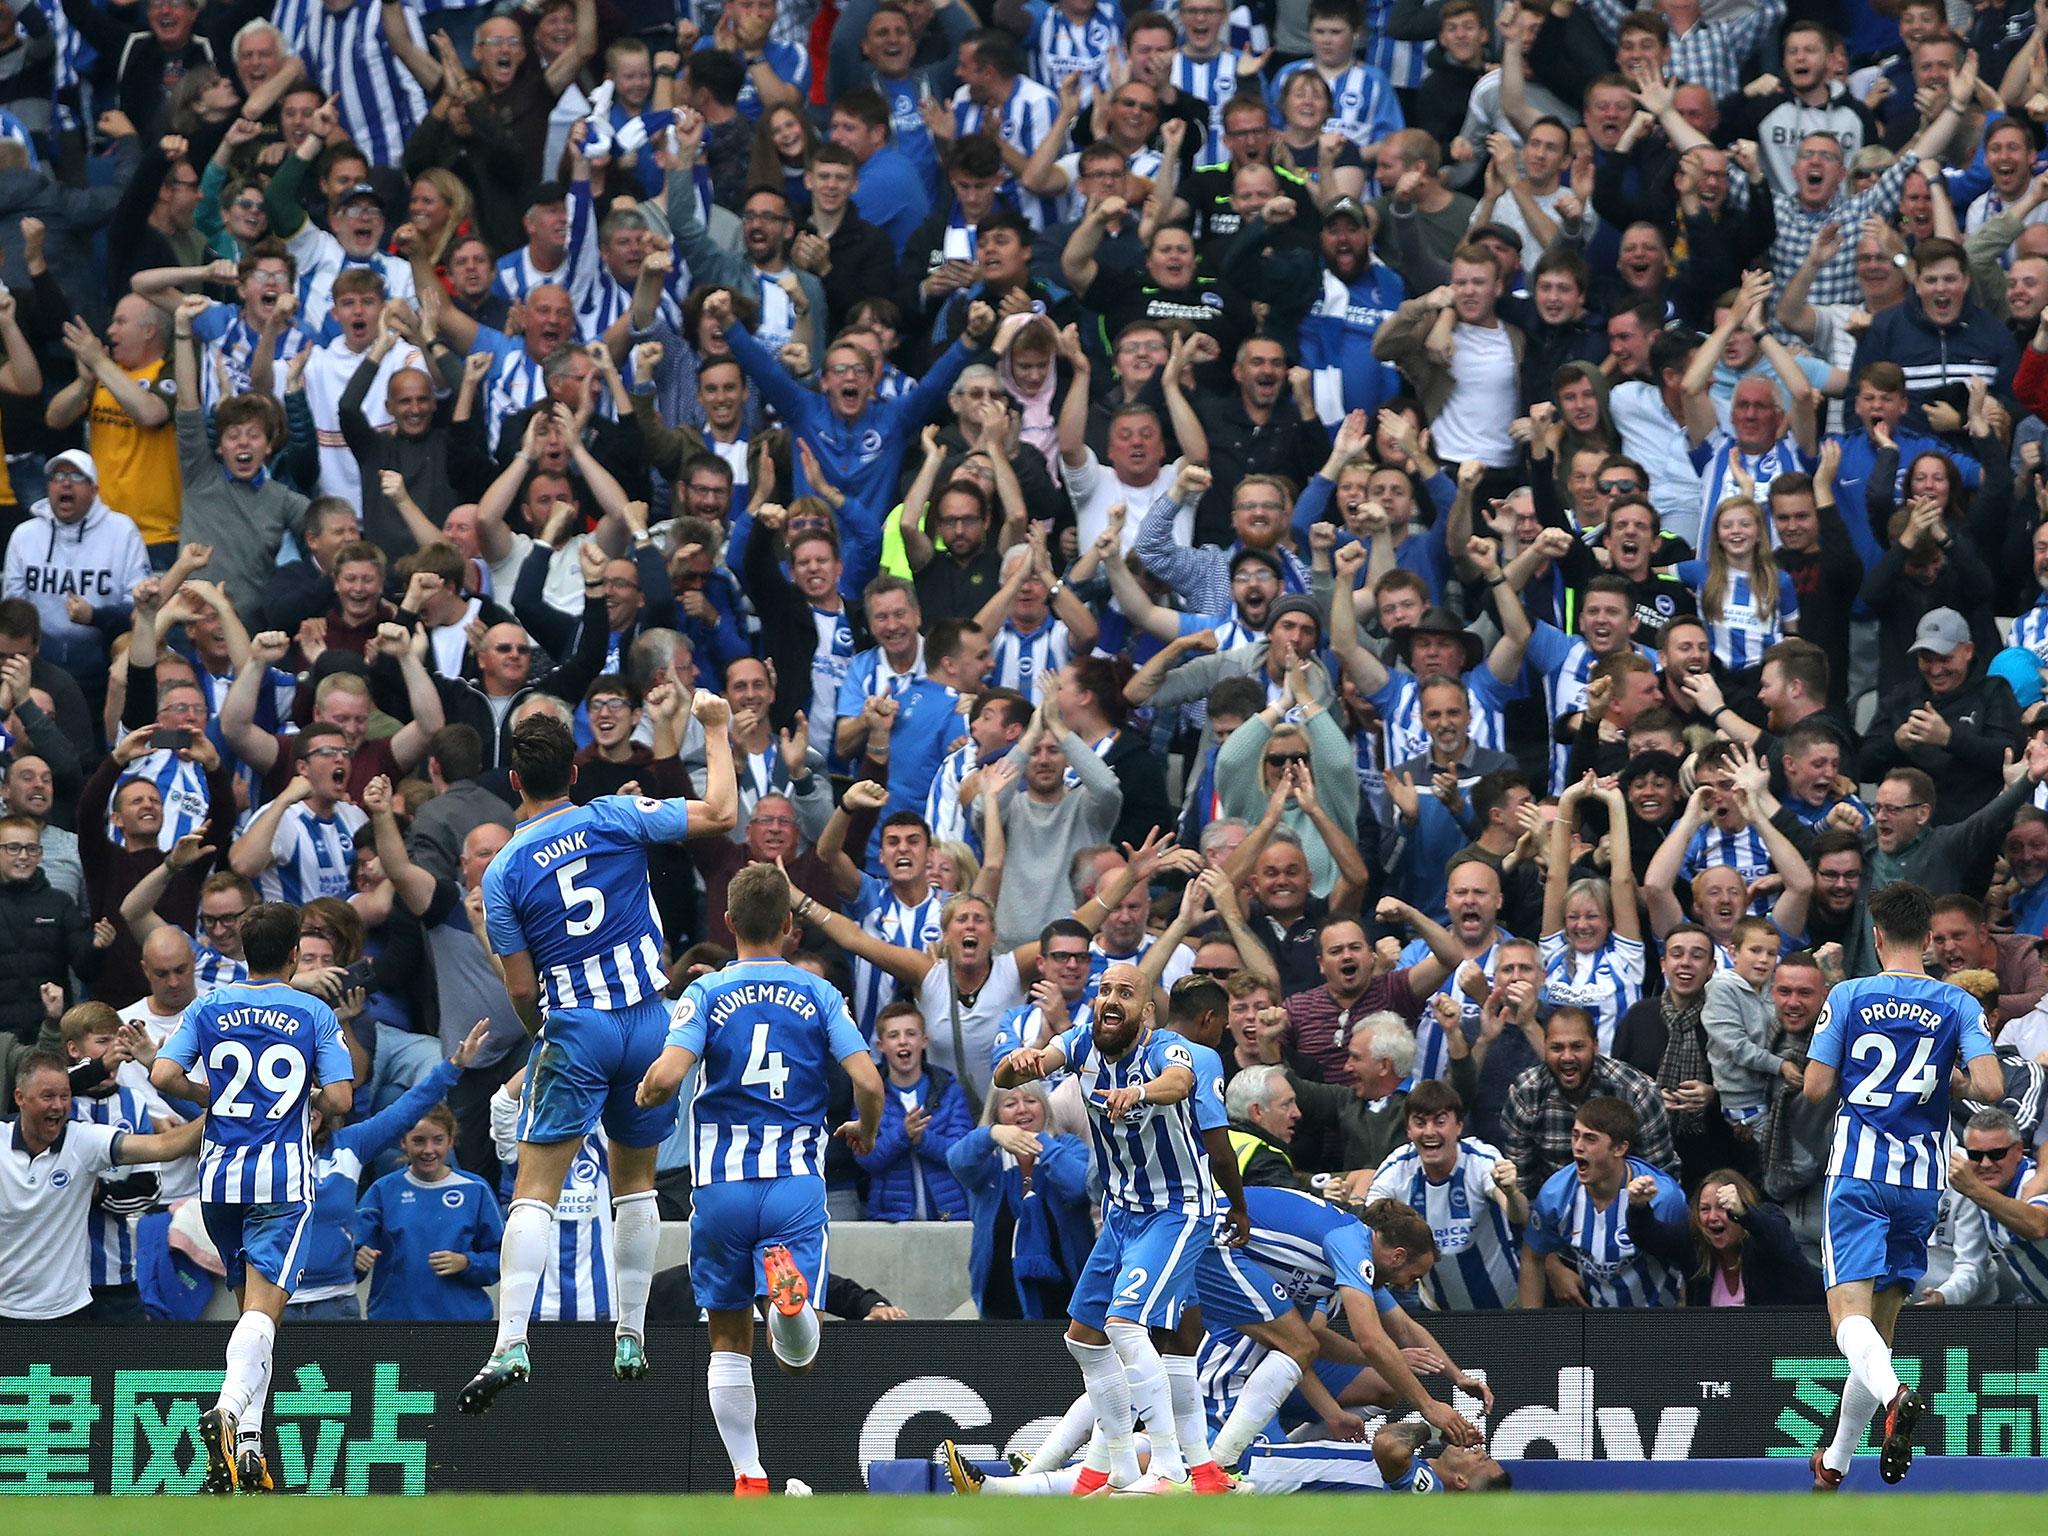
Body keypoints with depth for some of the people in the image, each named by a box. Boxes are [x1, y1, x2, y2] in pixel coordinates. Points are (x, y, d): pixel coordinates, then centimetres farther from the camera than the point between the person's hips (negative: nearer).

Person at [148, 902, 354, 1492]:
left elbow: (164, 1076, -6)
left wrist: (211, 1095, 13)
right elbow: (340, 1098, -7)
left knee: (252, 1302, 18)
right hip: (283, 1175, -3)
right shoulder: (315, 1013, 0)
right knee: (264, 1305, -12)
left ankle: (244, 1441, 14)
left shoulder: (210, 1007, 6)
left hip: (219, 1174, 3)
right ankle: (228, 1410, -38)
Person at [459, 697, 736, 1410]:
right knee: (635, 1180, 18)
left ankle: (511, 1344, -19)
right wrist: (717, 730, 13)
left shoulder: (502, 872, -2)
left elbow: (521, 988, 0)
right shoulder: (615, 818, -1)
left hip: (573, 1030, -3)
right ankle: (631, 1339, 18)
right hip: (648, 1021, 3)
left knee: (535, 1191, -5)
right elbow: (720, 815, 1)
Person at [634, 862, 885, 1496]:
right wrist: (865, 1132, 18)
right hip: (796, 1184, 0)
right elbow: (869, 1083, -4)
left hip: (721, 1184, 0)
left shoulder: (707, 993, 0)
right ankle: (787, 1281, -38)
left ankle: (748, 1479, 9)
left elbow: (667, 1076, -15)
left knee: (728, 1341, 14)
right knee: (797, 1357, -6)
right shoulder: (820, 996, 4)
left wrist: (643, 1094, 9)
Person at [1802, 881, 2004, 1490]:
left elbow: (1815, 1089, -3)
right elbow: (1991, 1088, -10)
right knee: (1882, 1322, 15)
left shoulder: (1849, 996, -2)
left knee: (1850, 1316, -12)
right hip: (1922, 1178, 3)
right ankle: (1836, 1462, 21)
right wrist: (1954, 1076, 12)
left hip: (1857, 1170, -3)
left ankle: (1894, 1395, -44)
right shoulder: (1958, 1004, 1)